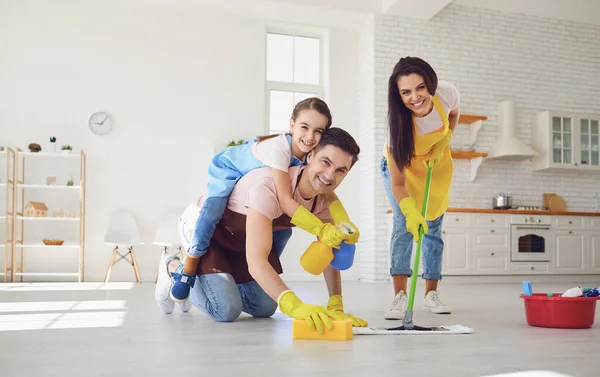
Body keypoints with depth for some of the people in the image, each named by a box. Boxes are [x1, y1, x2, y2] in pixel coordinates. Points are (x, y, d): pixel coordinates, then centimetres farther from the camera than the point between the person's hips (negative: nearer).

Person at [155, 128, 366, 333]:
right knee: (227, 311, -17)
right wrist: (295, 305, -58)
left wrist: (336, 306, -24)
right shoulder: (269, 185, -40)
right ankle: (174, 269, 10)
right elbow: (256, 260, -46)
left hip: (242, 238, 7)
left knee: (265, 309, 5)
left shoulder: (327, 199, -17)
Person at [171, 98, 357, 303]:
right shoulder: (278, 148, -39)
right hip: (228, 172, -7)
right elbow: (284, 200, -45)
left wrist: (345, 224, -36)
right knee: (212, 212, -28)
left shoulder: (312, 155, -18)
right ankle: (189, 269, -9)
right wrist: (321, 230, -53)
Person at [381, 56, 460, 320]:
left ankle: (431, 295, 16)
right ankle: (399, 296, -19)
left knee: (433, 228, 5)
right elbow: (397, 183, -36)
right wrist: (410, 211, -52)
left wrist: (443, 143, -15)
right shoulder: (398, 122, -38)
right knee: (404, 224, -20)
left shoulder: (447, 93, -30)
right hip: (399, 164, -3)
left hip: (436, 164, 3)